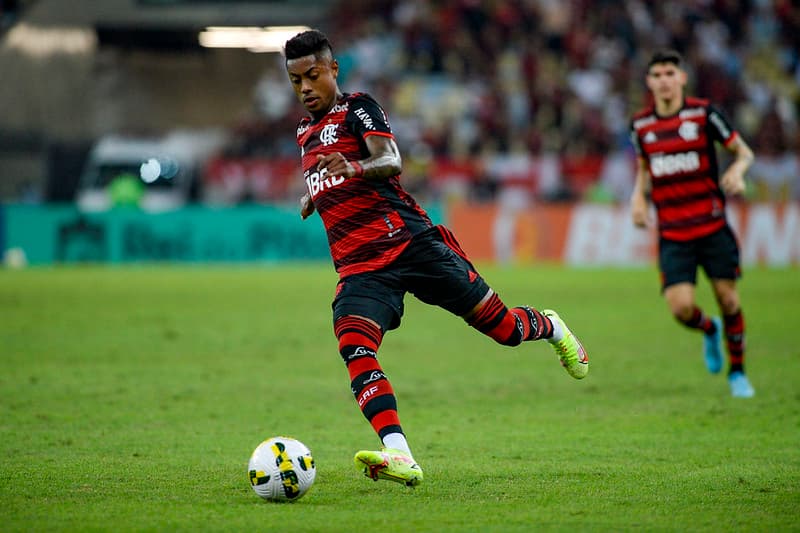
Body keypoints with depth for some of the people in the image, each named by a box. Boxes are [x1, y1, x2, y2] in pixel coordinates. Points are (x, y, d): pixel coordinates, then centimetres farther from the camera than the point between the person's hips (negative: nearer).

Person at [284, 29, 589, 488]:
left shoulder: (357, 107, -1)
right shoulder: (305, 131, 21)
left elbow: (391, 162, -21)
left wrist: (355, 167, -40)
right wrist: (314, 198, 25)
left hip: (412, 242, -5)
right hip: (359, 268, 5)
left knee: (501, 328, 0)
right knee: (354, 346, -25)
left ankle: (551, 327, 38)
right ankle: (399, 458, -38)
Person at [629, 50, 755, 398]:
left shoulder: (703, 113, -4)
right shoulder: (641, 125, 5)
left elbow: (744, 151, 3)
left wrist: (737, 171, -19)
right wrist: (639, 197, 3)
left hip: (713, 226, -1)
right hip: (672, 234, 1)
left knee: (728, 300, -2)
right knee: (681, 307, -12)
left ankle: (737, 372, 20)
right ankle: (709, 330, 25)